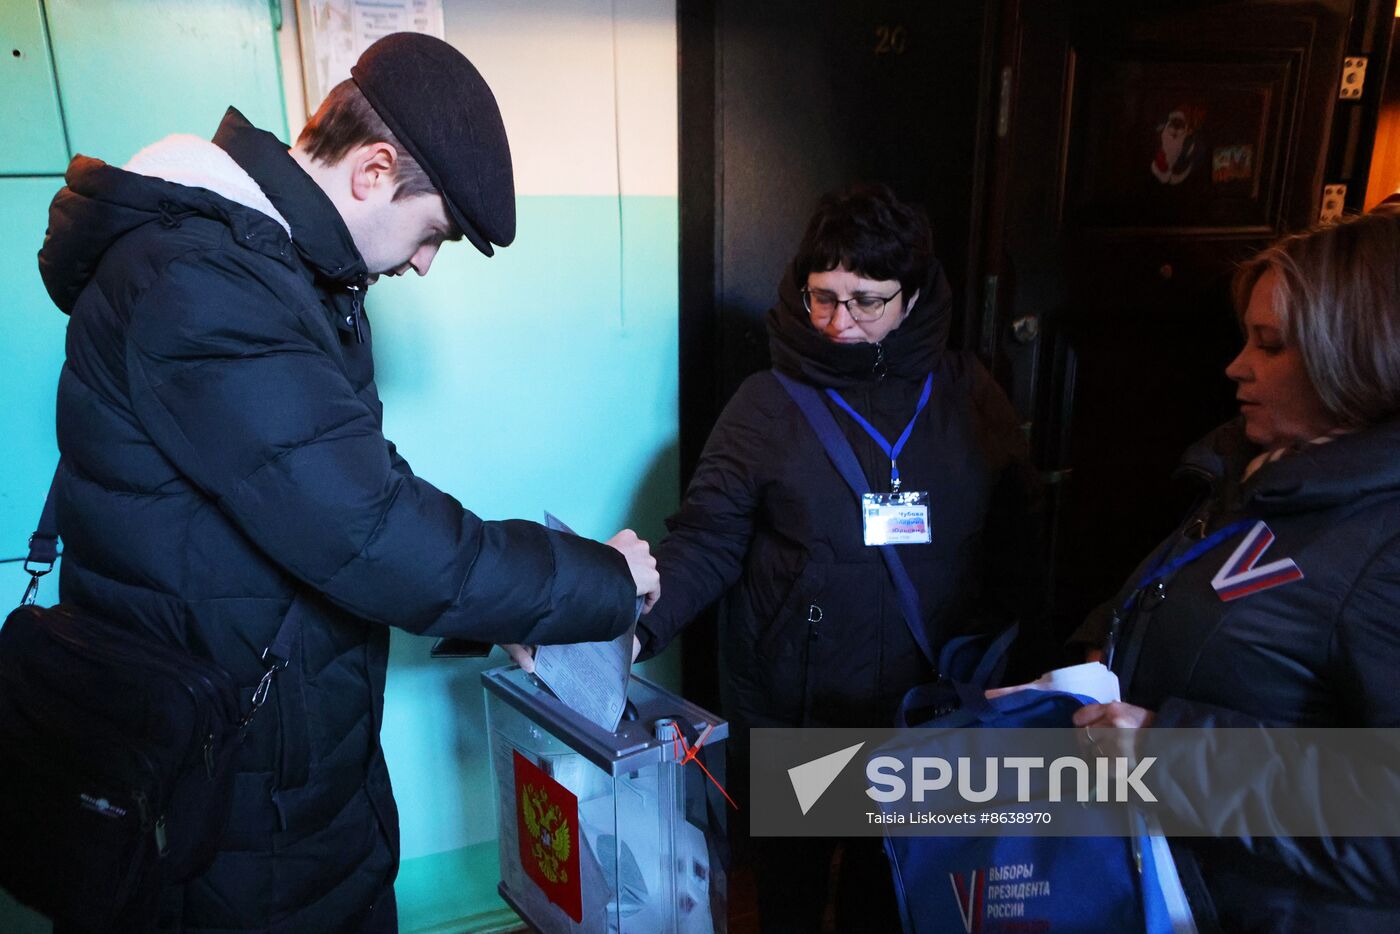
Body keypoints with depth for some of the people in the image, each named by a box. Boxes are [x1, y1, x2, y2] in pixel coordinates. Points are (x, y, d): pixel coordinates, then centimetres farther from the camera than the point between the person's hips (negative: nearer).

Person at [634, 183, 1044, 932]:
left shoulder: (968, 395, -1)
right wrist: (641, 623, -26)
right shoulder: (767, 403, -6)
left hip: (928, 709, 2)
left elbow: (1014, 543, 1)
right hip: (788, 713, -1)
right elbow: (707, 538, -11)